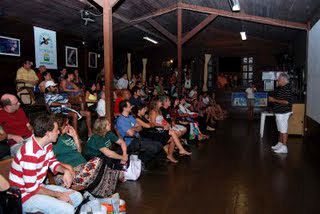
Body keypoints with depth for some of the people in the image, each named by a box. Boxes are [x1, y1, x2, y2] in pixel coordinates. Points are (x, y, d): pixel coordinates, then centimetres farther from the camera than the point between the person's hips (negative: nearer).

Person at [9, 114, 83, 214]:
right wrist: (58, 194, -15)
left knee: (77, 197, 5)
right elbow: (31, 188, -25)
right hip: (25, 195, -9)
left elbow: (53, 163, 12)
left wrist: (65, 171, -10)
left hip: (38, 186, 9)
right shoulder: (30, 153, -30)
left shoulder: (47, 144, -3)